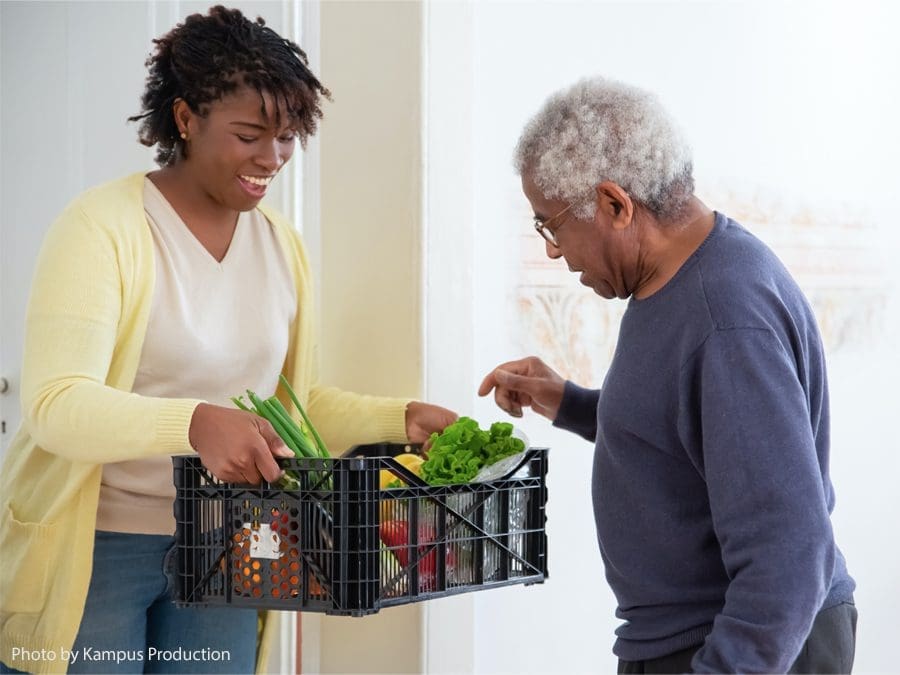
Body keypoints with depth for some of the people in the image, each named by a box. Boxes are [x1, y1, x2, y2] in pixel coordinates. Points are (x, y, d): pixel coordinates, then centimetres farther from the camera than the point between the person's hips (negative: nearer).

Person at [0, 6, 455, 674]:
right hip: (94, 546, -5)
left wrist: (402, 418, -2)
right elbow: (55, 405, -24)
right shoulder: (103, 227, -13)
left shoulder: (282, 245, 7)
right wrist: (193, 422, -39)